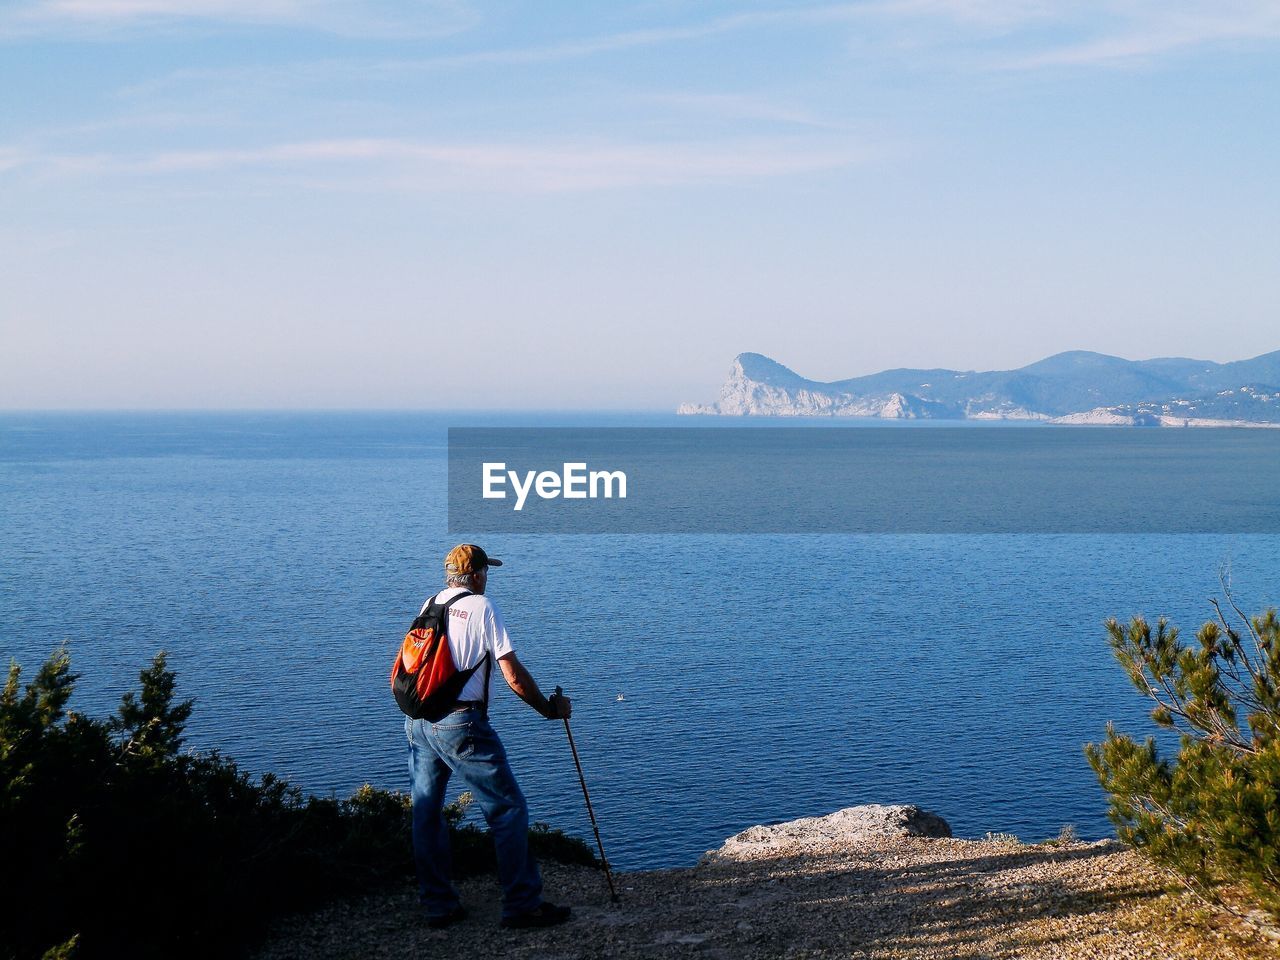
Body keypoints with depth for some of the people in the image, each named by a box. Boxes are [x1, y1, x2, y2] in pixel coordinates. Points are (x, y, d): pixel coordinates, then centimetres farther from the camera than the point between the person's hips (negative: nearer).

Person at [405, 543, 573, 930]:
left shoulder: (430, 604, 13)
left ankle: (439, 905, 18)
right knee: (508, 809, 0)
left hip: (417, 721, 7)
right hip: (460, 724, -7)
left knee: (426, 814, 13)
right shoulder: (481, 607, -5)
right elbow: (514, 677, -8)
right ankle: (522, 904, 2)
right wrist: (550, 708, 5)